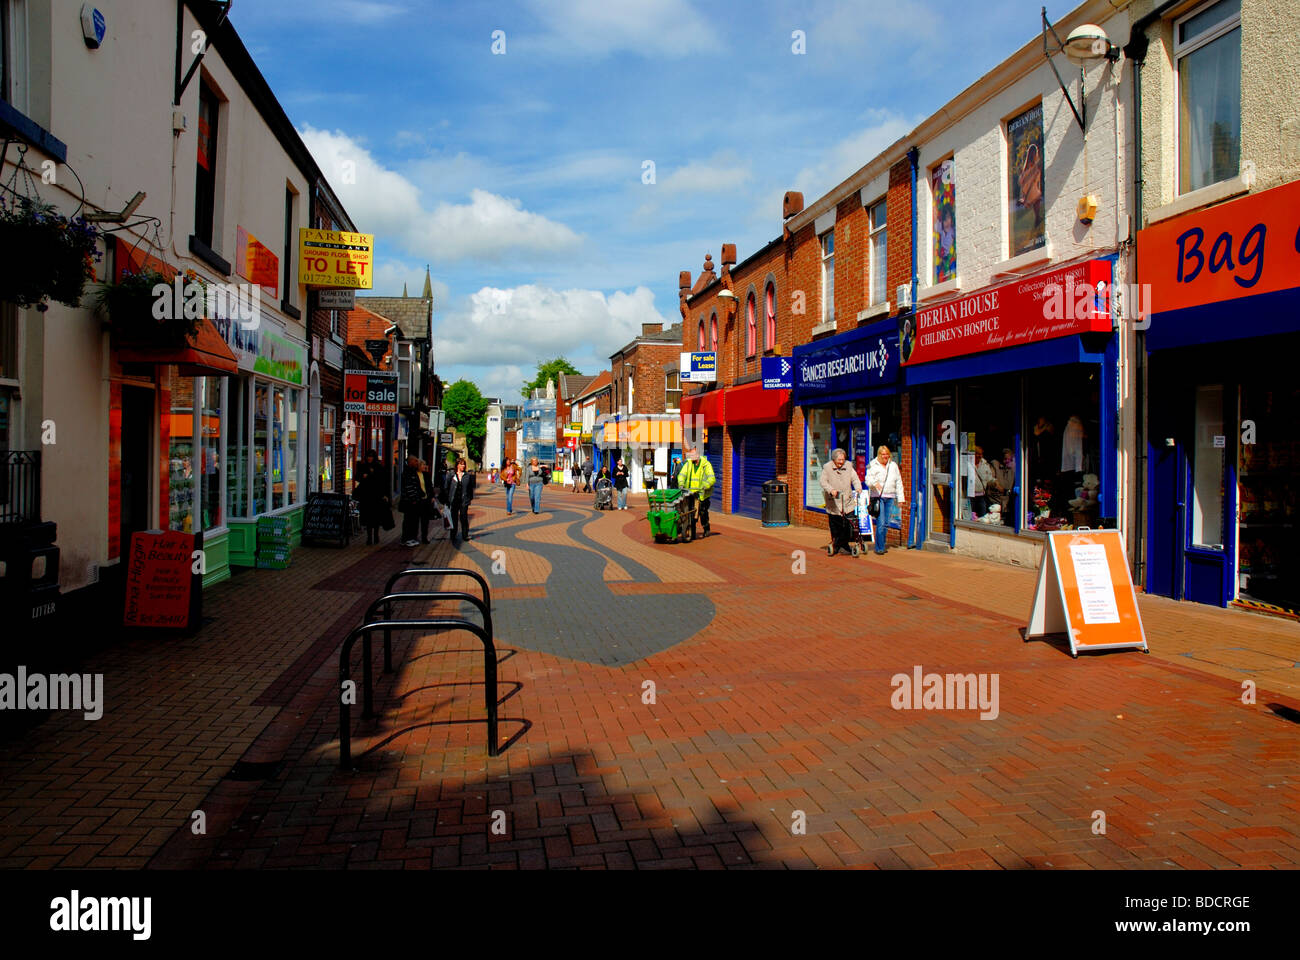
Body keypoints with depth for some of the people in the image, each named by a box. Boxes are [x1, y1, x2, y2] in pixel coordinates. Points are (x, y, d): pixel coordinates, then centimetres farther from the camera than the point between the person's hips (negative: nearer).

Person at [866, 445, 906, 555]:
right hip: (877, 496, -4)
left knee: (887, 523, 6)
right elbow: (868, 479, -7)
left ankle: (881, 545, 17)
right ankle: (879, 547, -5)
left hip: (890, 497, 4)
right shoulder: (873, 465, 3)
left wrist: (900, 498, 13)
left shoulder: (893, 465, 15)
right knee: (880, 523, -11)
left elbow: (898, 482, 18)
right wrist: (874, 483, -30)